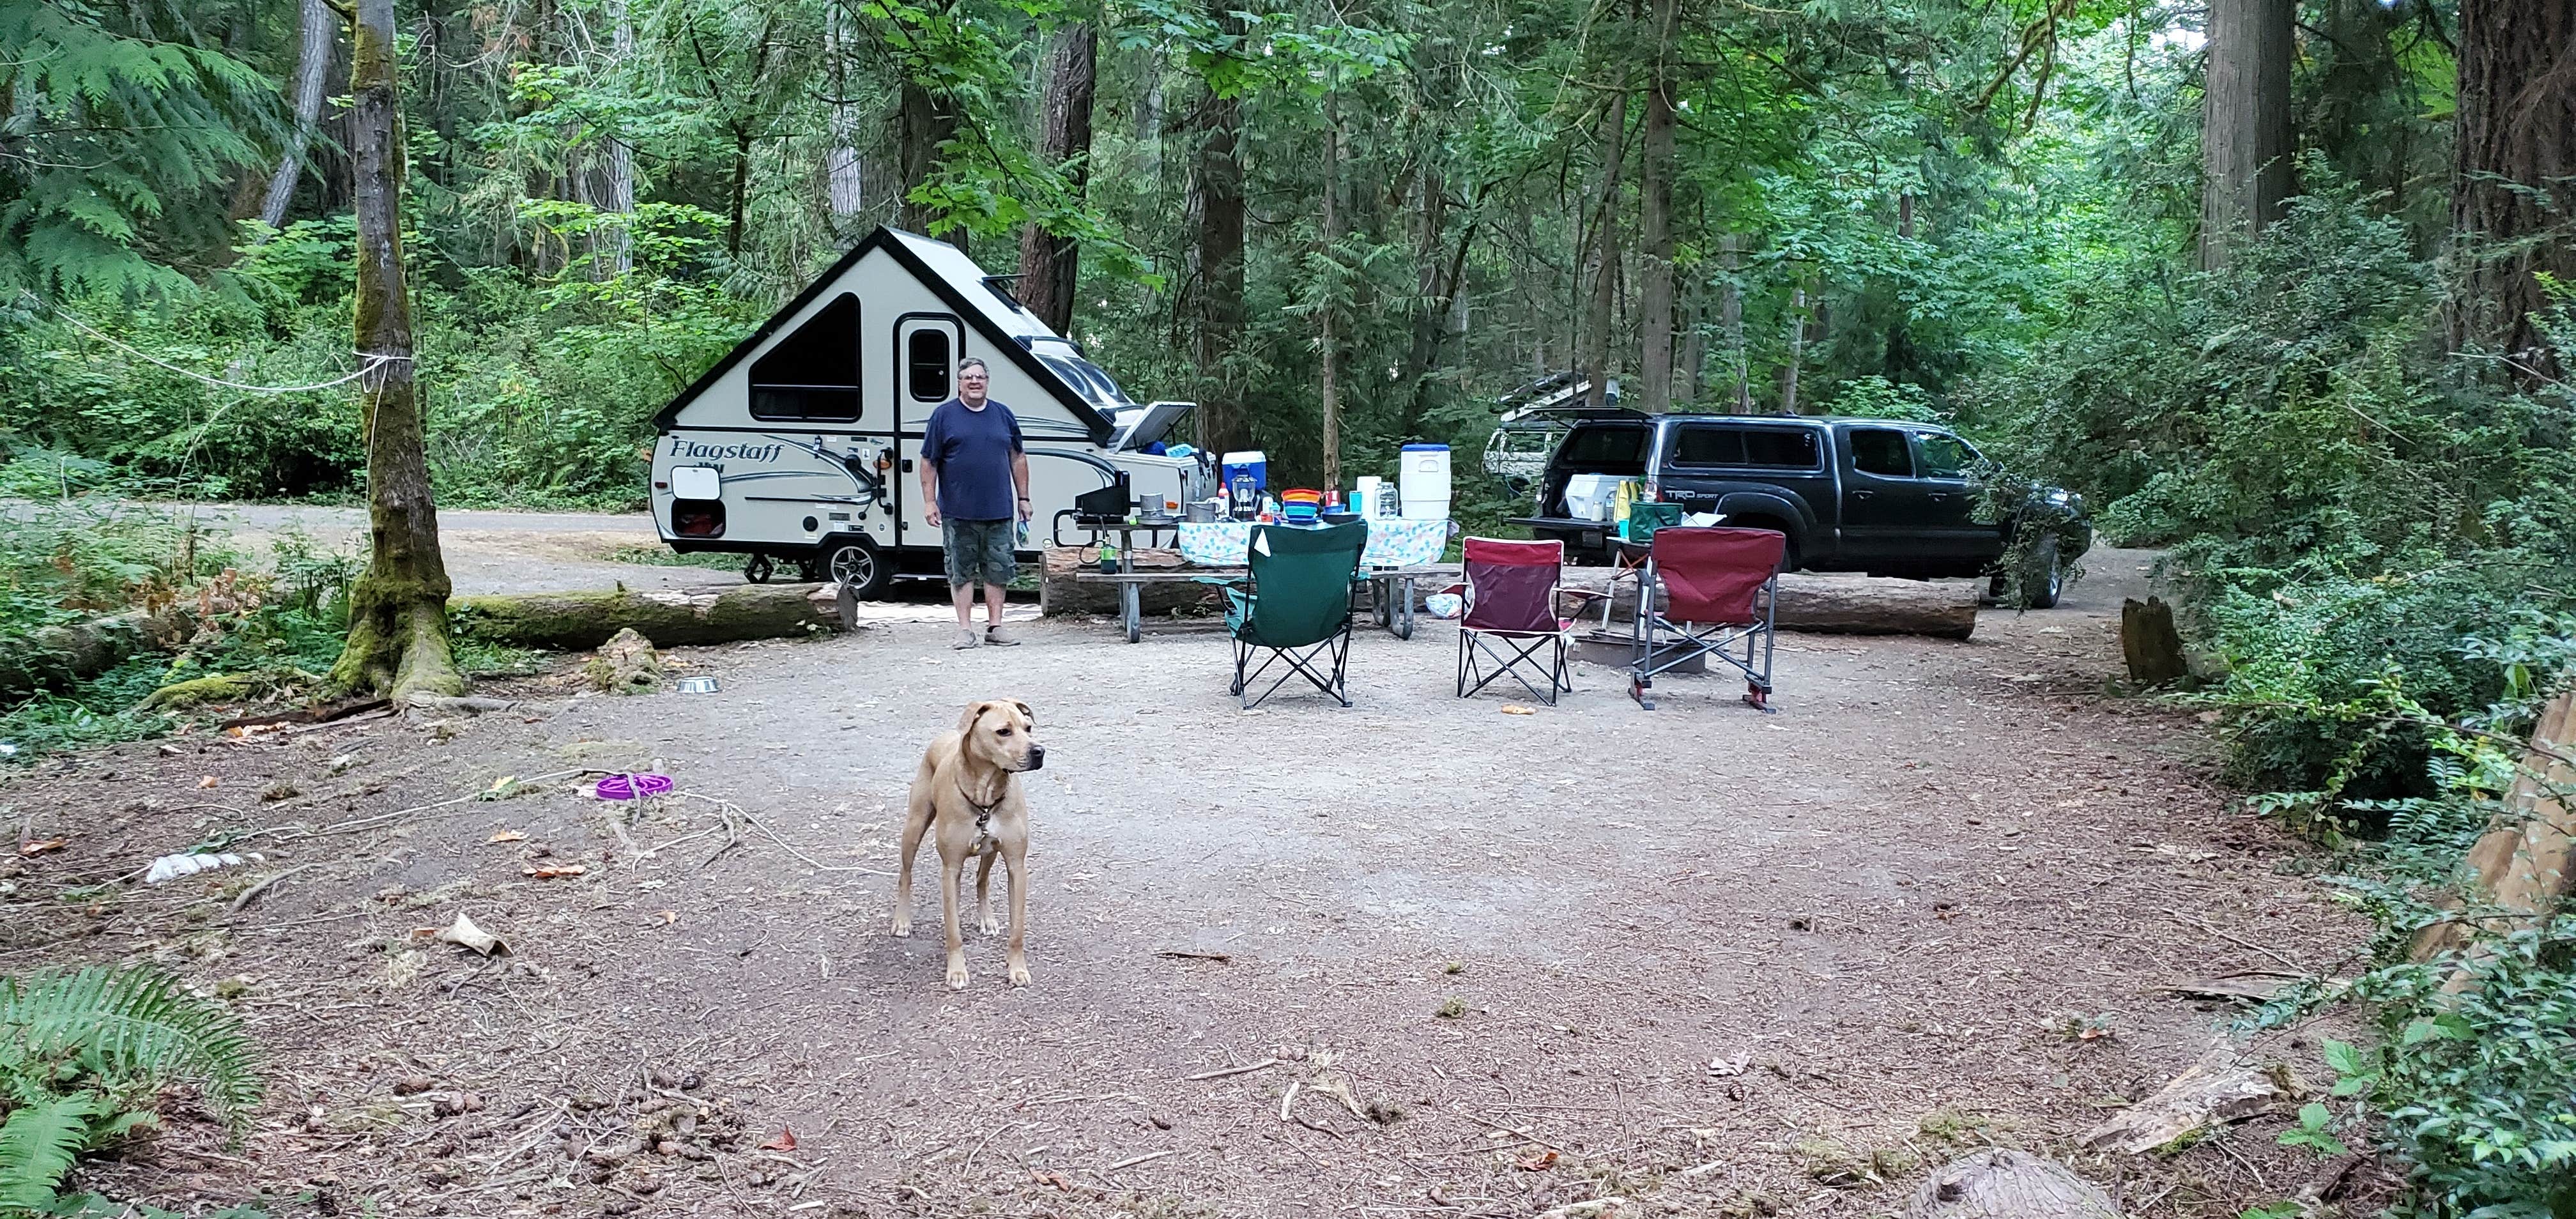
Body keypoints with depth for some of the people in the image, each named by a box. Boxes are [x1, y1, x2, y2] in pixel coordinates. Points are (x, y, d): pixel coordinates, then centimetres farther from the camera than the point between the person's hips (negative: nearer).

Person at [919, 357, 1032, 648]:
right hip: (958, 514, -3)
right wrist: (930, 502, -5)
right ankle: (965, 630, 7)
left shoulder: (1004, 415, 11)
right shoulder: (944, 415, 2)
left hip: (999, 512, 3)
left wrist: (1023, 498, 11)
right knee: (962, 573, 2)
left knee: (998, 572, 5)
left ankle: (995, 627, 12)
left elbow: (1018, 458, 16)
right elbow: (929, 462, 1)